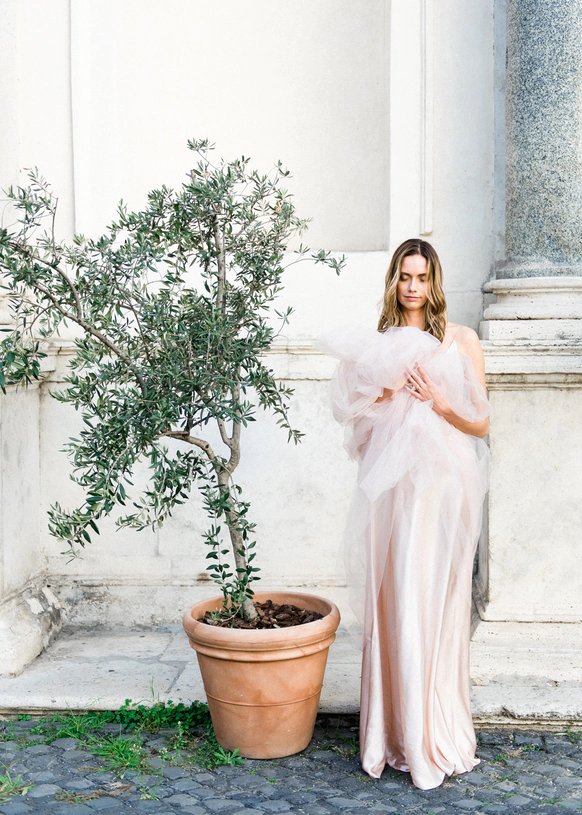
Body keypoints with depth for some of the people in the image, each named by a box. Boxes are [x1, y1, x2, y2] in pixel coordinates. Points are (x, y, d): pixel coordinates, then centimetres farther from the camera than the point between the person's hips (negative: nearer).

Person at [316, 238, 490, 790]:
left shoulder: (461, 340, 5)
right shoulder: (378, 344, 12)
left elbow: (481, 423, 3)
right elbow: (356, 417, 11)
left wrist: (437, 401, -14)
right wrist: (384, 391, -7)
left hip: (443, 481, -2)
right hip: (391, 485, 2)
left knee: (435, 603, -1)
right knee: (391, 604, 2)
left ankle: (436, 736, 12)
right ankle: (395, 730, 14)